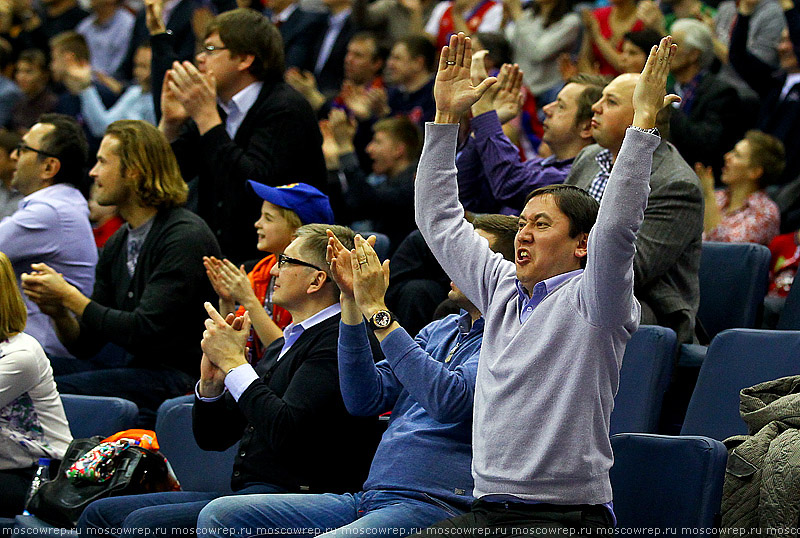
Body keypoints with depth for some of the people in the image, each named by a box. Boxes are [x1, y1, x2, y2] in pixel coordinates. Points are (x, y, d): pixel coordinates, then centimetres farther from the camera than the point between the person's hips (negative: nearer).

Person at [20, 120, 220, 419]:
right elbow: (86, 345, 16)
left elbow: (144, 332, -19)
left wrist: (70, 297, -12)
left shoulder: (185, 237, -12)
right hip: (135, 370, 8)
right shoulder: (118, 243, 14)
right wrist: (58, 311, -6)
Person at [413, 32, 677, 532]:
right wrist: (447, 116, 22)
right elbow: (440, 219, 26)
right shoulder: (503, 289, 18)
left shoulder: (590, 300, -2)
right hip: (488, 512, 7)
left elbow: (617, 226, -21)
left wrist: (644, 120, -22)